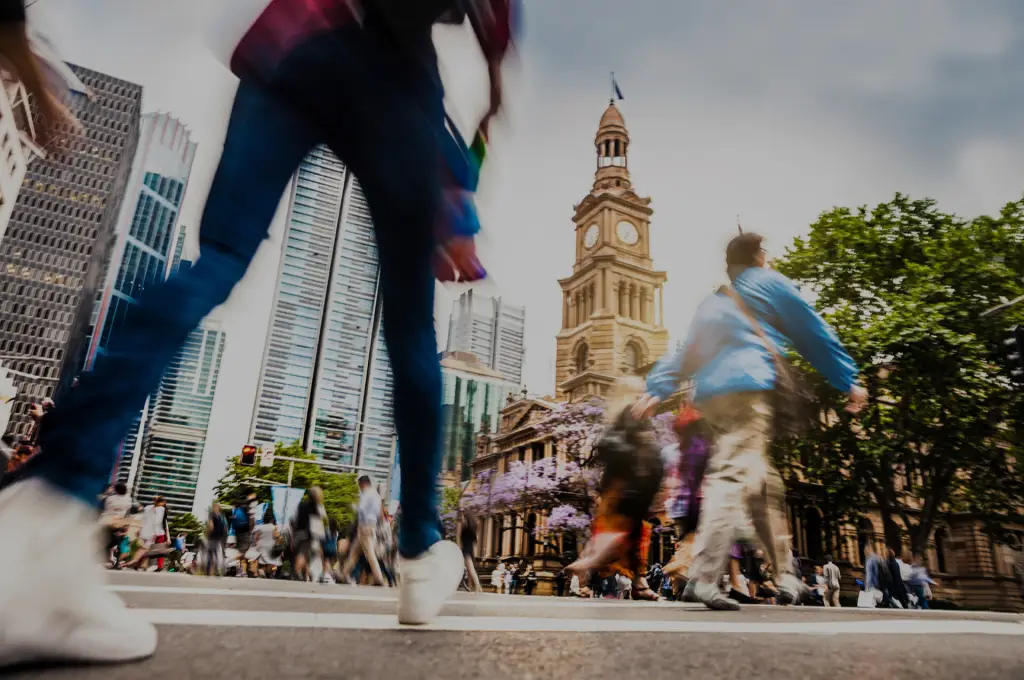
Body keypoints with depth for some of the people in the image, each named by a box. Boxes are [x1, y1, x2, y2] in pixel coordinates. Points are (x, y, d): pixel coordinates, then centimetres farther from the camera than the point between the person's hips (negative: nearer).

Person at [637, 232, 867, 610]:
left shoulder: (712, 303, 29)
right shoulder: (769, 283, 12)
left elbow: (686, 354, 21)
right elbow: (813, 334, 13)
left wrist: (657, 390, 14)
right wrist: (848, 381, 17)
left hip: (710, 395, 7)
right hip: (748, 388, -7)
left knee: (763, 483, 15)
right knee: (734, 477, -17)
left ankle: (786, 577, 19)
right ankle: (703, 577, -28)